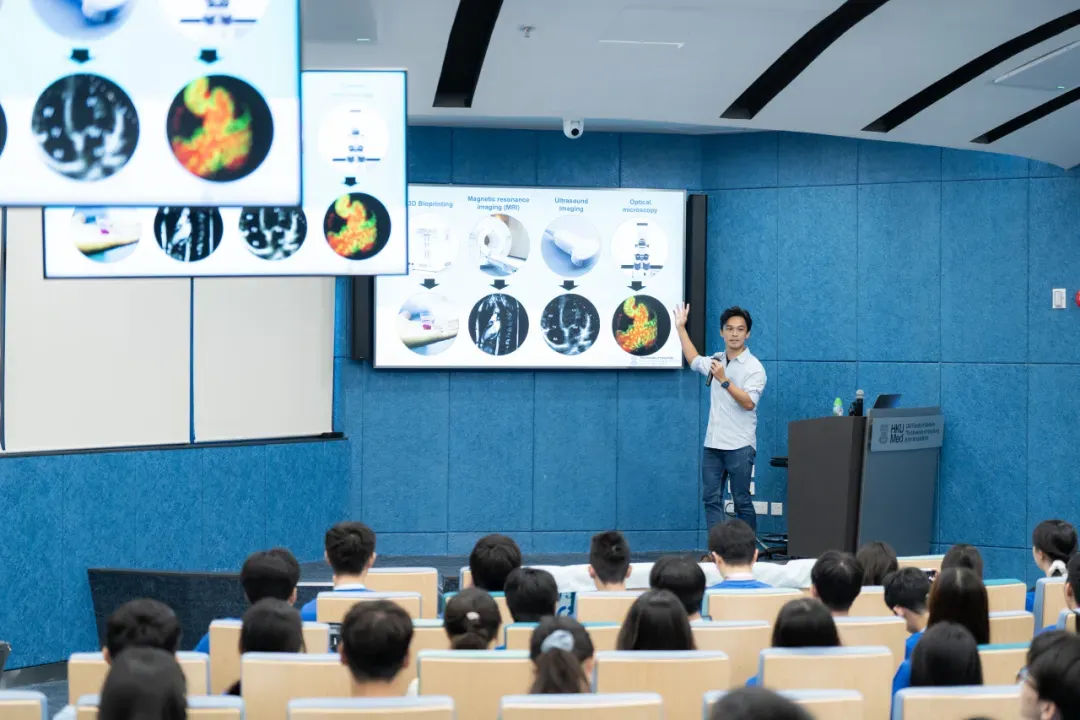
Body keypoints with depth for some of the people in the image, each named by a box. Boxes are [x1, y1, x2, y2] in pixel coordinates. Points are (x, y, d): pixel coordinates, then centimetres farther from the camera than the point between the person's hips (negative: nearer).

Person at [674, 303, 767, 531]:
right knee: (711, 499, 3)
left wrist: (724, 381, -25)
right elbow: (694, 360, 34)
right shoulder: (717, 361, 11)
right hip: (713, 444, 6)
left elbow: (749, 403, -20)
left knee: (742, 502, -1)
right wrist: (681, 328, 34)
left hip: (739, 446, -6)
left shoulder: (753, 367, -9)